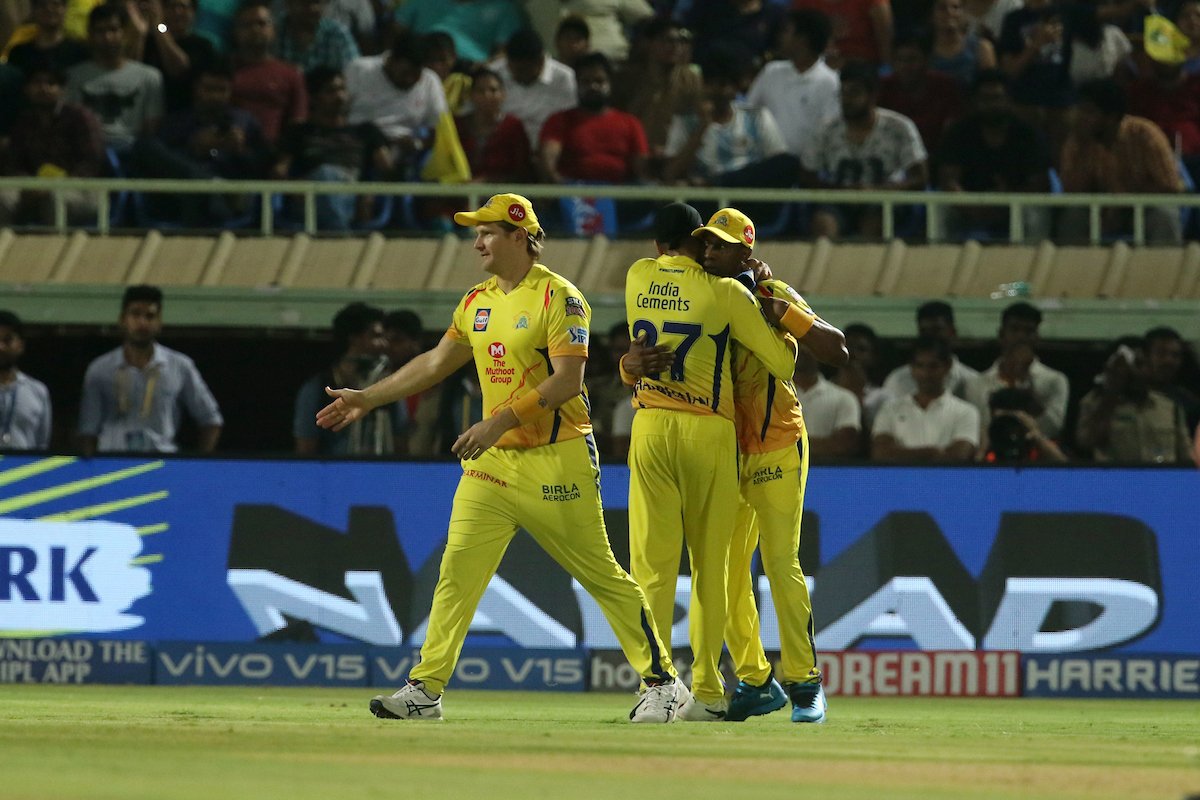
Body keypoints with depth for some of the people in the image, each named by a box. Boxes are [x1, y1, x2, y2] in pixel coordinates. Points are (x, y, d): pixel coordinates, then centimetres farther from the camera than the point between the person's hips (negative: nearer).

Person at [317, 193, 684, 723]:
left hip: (556, 461, -7)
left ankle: (662, 681, 6)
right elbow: (436, 362, 22)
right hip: (493, 461, 7)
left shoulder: (558, 297, -11)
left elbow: (568, 381, -19)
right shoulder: (478, 302, 12)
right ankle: (424, 691, 3)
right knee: (457, 574, 0)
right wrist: (367, 398, 20)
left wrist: (501, 421, -25)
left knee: (602, 576, -3)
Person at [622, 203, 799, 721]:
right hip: (709, 431, -2)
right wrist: (781, 318, 19)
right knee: (710, 566, 7)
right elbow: (782, 363, 0)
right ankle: (708, 691, 7)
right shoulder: (726, 293, -3)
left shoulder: (638, 278, 7)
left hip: (651, 428, 2)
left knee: (653, 562, 0)